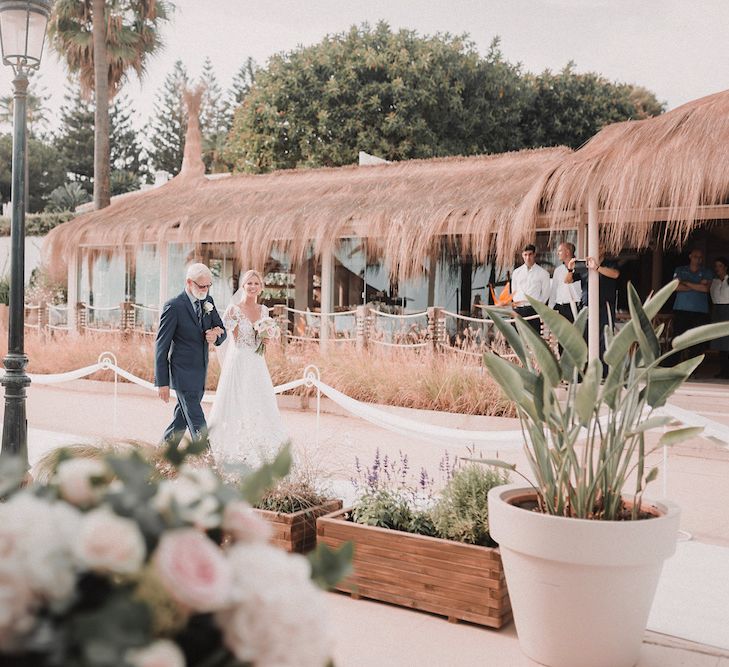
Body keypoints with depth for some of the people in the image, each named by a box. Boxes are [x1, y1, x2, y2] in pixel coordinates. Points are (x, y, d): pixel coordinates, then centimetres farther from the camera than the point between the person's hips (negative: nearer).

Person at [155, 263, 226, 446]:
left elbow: (222, 329, 13)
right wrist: (162, 383, -14)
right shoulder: (174, 307, -15)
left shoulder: (208, 301, 5)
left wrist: (216, 334, -13)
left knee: (182, 420, 17)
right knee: (198, 425, -6)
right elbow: (161, 346, -13)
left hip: (200, 374, 7)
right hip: (183, 374, -7)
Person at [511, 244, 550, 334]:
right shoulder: (516, 272, 15)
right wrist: (514, 303, 5)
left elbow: (545, 293, 4)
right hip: (518, 310, 3)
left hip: (533, 310, -3)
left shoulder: (543, 273, 4)